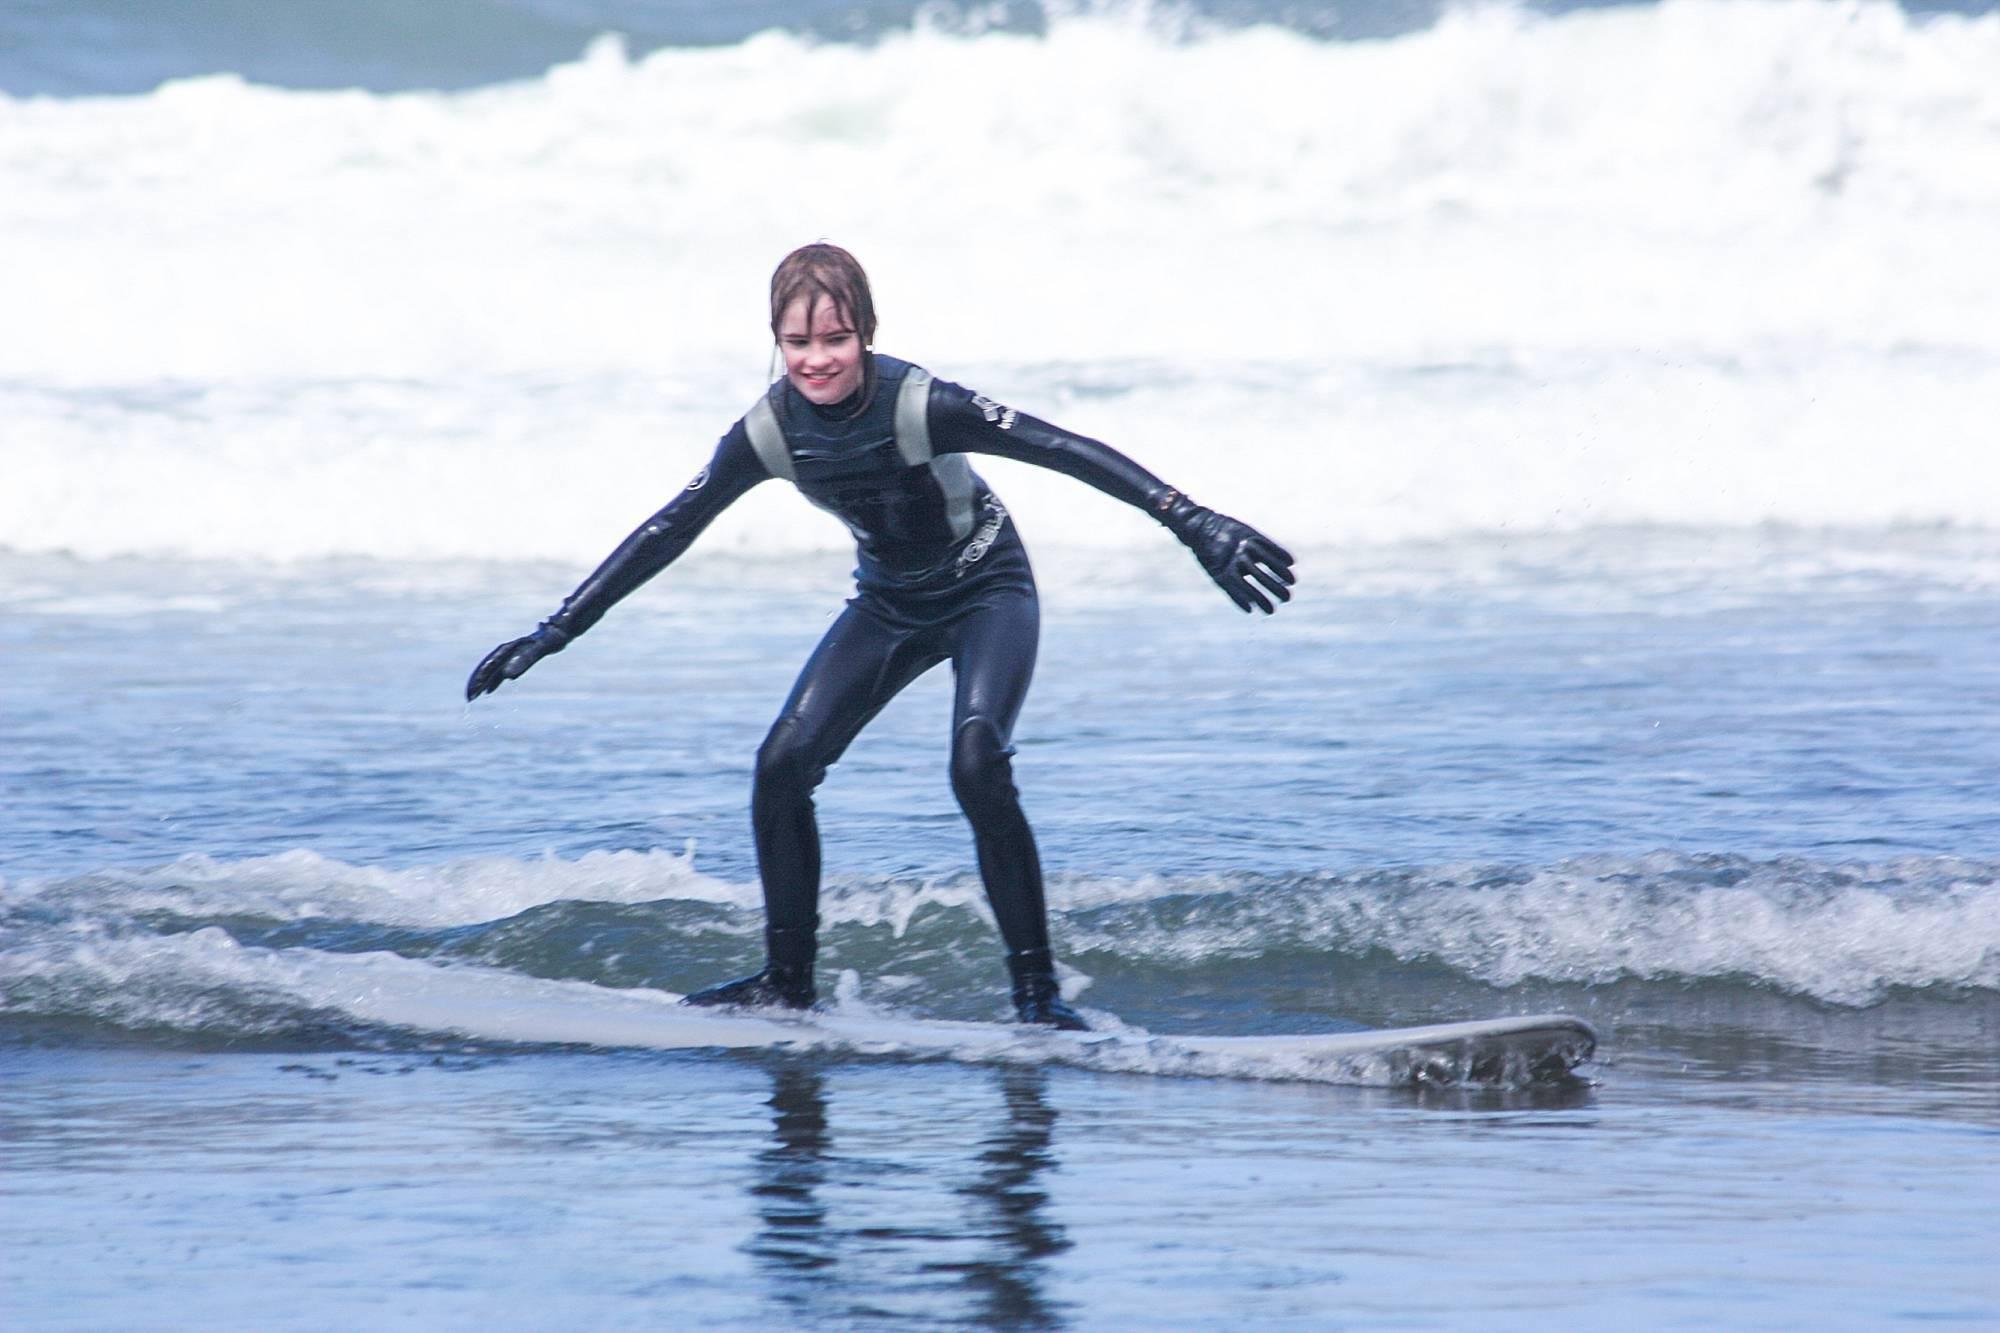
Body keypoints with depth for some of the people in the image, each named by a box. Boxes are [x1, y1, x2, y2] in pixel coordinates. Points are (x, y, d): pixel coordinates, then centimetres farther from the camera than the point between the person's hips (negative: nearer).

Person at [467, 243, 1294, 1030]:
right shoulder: (770, 432, -17)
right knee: (783, 766, -8)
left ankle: (1036, 988, -16)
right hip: (889, 606, 5)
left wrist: (1196, 526, -42)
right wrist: (554, 633, -9)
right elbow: (670, 531, -8)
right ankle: (788, 981, 7)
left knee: (977, 767, -27)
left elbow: (1069, 452, -34)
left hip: (989, 593, -5)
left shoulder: (921, 406, -31)